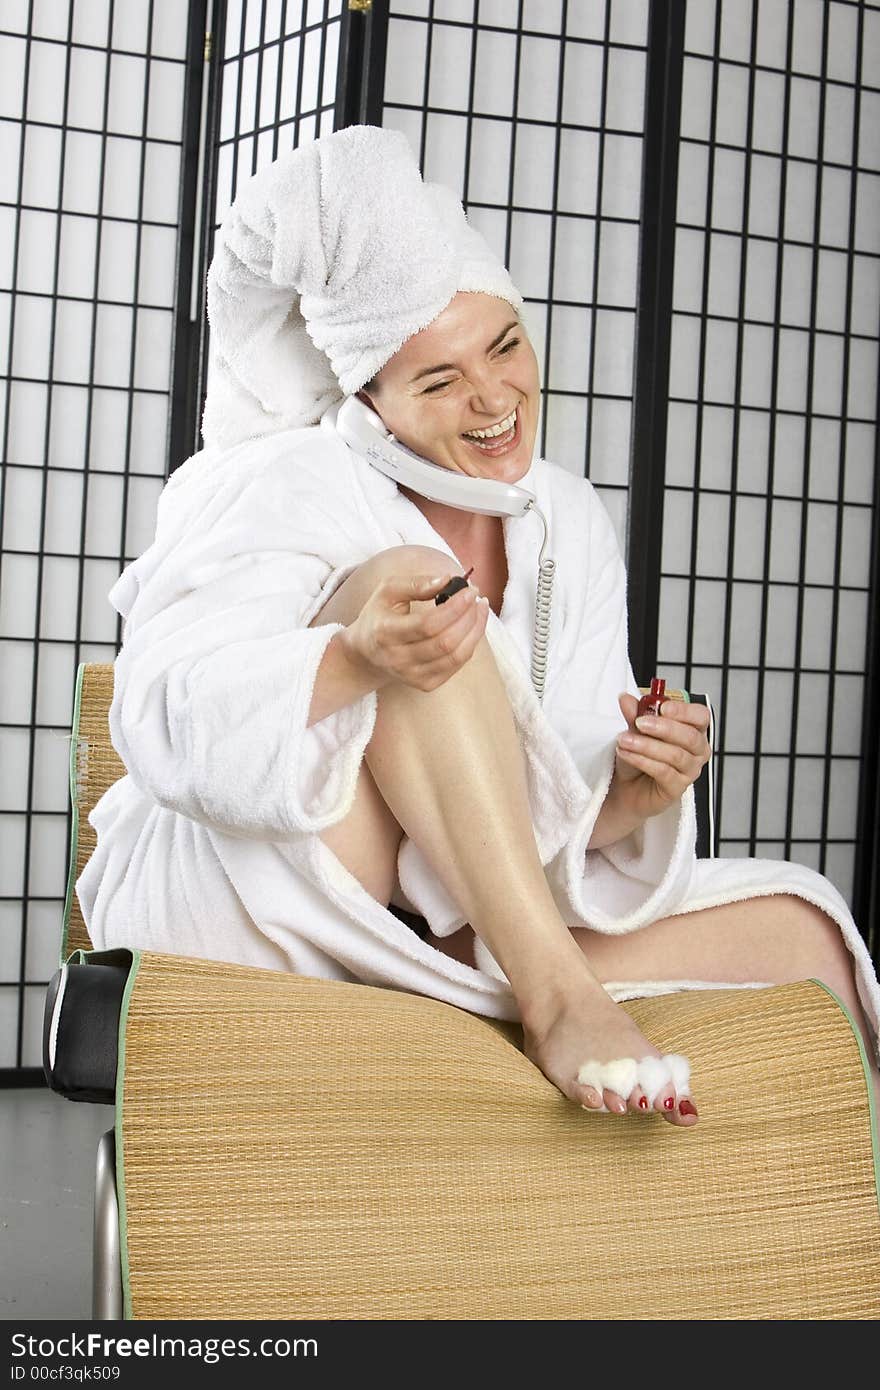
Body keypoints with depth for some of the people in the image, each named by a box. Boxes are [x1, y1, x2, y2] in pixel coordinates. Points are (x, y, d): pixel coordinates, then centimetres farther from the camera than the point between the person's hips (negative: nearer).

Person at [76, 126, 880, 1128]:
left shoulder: (569, 524, 6)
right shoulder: (292, 486, -10)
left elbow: (563, 822, 5)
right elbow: (162, 714, -24)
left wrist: (638, 791, -19)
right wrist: (357, 660, -41)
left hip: (447, 940, 5)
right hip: (240, 905, -5)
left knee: (797, 935, -10)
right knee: (394, 576, -29)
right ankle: (553, 997, -32)